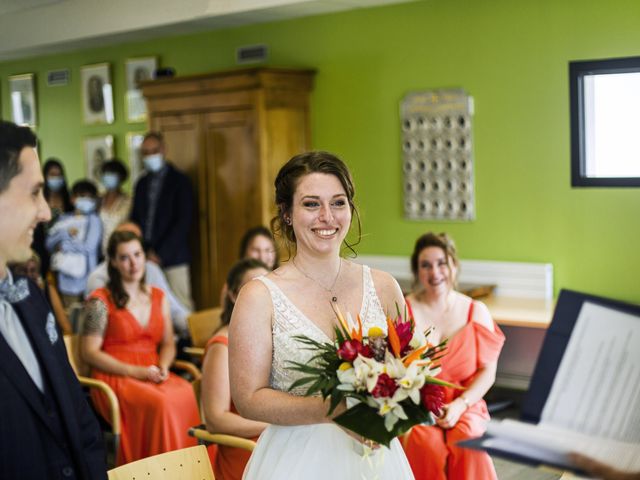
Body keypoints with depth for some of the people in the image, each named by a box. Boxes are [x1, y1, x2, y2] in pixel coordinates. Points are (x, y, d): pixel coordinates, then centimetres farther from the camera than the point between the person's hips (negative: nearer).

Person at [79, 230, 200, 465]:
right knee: (160, 402, -35)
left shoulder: (158, 297, 17)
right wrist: (134, 371, -13)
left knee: (187, 394, -30)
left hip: (152, 375, 4)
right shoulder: (101, 301, 1)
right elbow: (89, 353, -4)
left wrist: (163, 366, -4)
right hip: (116, 378, -4)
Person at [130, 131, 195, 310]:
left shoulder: (180, 181, 0)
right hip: (147, 258, 4)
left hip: (173, 257, -4)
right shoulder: (142, 183, 16)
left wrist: (160, 254, -10)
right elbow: (135, 219, 17)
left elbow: (183, 222, -7)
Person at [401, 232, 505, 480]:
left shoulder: (476, 311, 6)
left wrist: (460, 405, -13)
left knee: (468, 441, -31)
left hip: (464, 407, 1)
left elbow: (488, 371, 3)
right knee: (426, 443, -32)